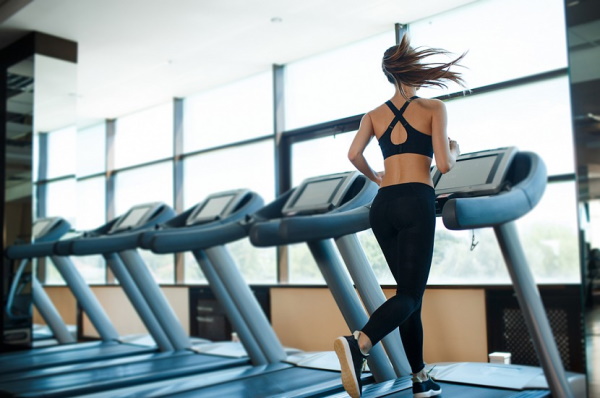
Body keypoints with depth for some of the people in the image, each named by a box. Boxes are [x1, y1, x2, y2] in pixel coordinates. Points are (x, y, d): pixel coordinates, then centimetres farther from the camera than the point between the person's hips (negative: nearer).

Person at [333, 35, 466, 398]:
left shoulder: (375, 114, 15)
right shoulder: (434, 108, 4)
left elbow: (354, 154, 1)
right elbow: (444, 164, -4)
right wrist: (455, 151, 18)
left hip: (384, 205, 5)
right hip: (417, 203, -5)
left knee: (411, 291, 14)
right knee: (410, 294, -6)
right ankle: (358, 344, -32)